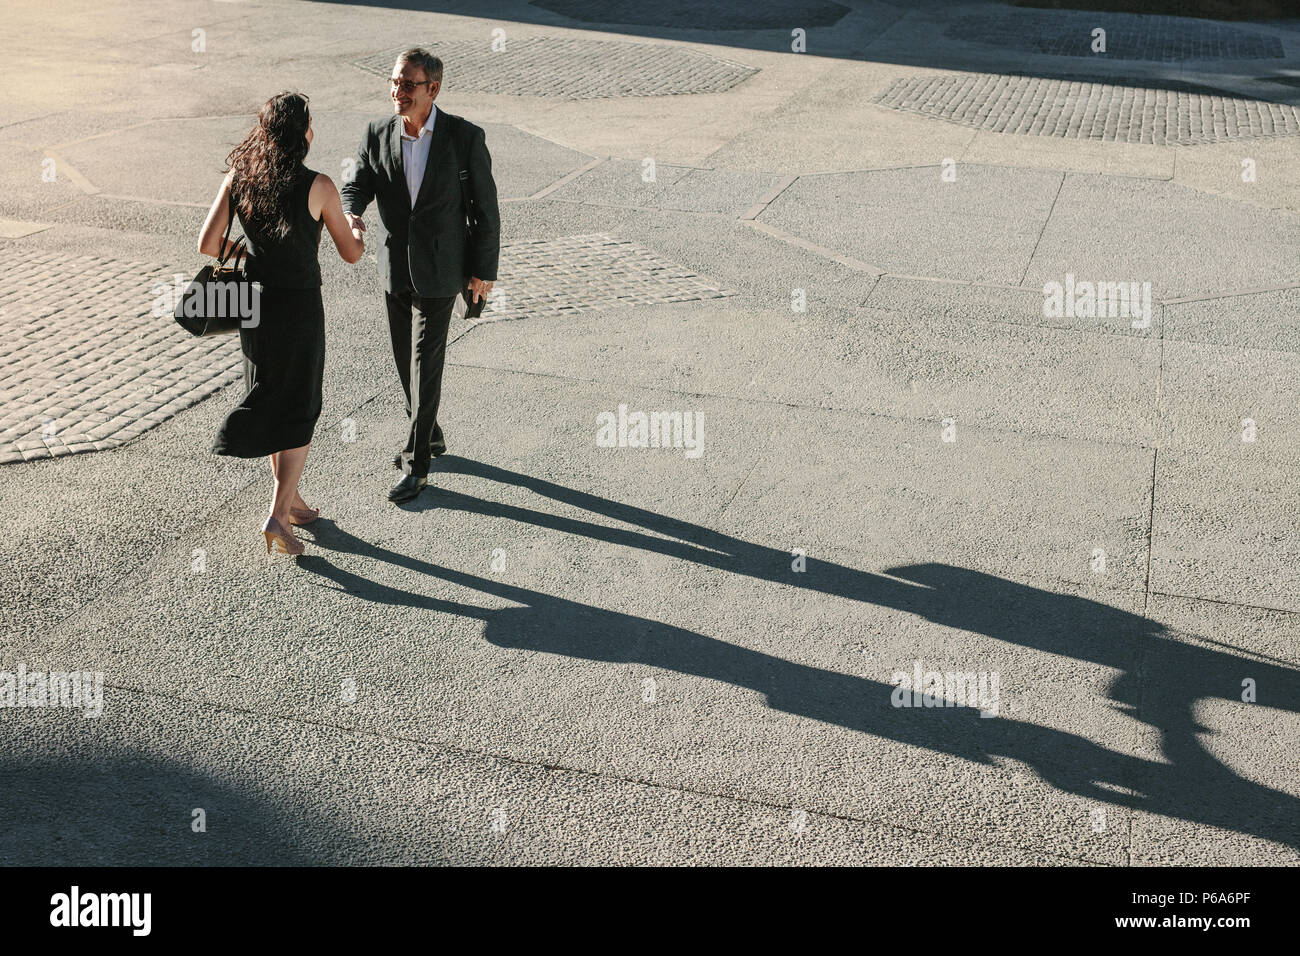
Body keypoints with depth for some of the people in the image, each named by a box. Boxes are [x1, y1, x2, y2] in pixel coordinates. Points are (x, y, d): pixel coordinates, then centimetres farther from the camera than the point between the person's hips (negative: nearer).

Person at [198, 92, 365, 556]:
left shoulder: (237, 177, -4)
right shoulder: (318, 186, -15)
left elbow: (207, 244, -7)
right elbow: (350, 253, -5)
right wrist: (360, 234, 18)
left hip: (254, 303, 5)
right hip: (299, 308, -4)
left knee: (271, 400, 21)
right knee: (299, 412, 8)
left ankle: (290, 500, 32)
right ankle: (277, 517, 0)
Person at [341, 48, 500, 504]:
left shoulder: (465, 136, -12)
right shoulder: (377, 134, -2)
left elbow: (485, 207, -6)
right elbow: (356, 184, 1)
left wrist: (484, 270, -4)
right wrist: (352, 216, -24)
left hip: (439, 269, -5)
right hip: (395, 264, 5)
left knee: (426, 363, -5)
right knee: (407, 360, 15)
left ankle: (416, 464, 4)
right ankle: (429, 435, 36)